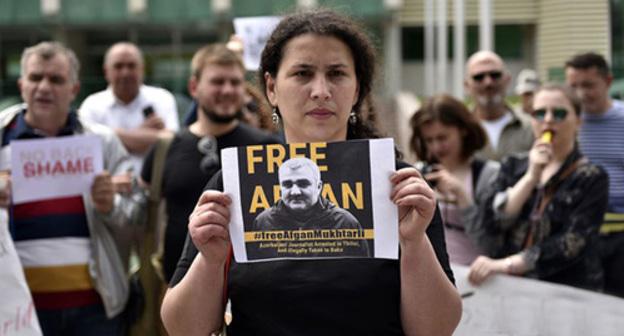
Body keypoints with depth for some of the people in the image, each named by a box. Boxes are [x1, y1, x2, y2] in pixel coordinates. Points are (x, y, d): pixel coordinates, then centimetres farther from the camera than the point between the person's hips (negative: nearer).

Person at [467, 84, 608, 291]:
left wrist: (506, 264, -20)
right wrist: (531, 177, -10)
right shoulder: (514, 167, 12)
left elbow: (572, 244, -11)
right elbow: (493, 222, -1)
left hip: (567, 291, -3)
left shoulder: (592, 178, 1)